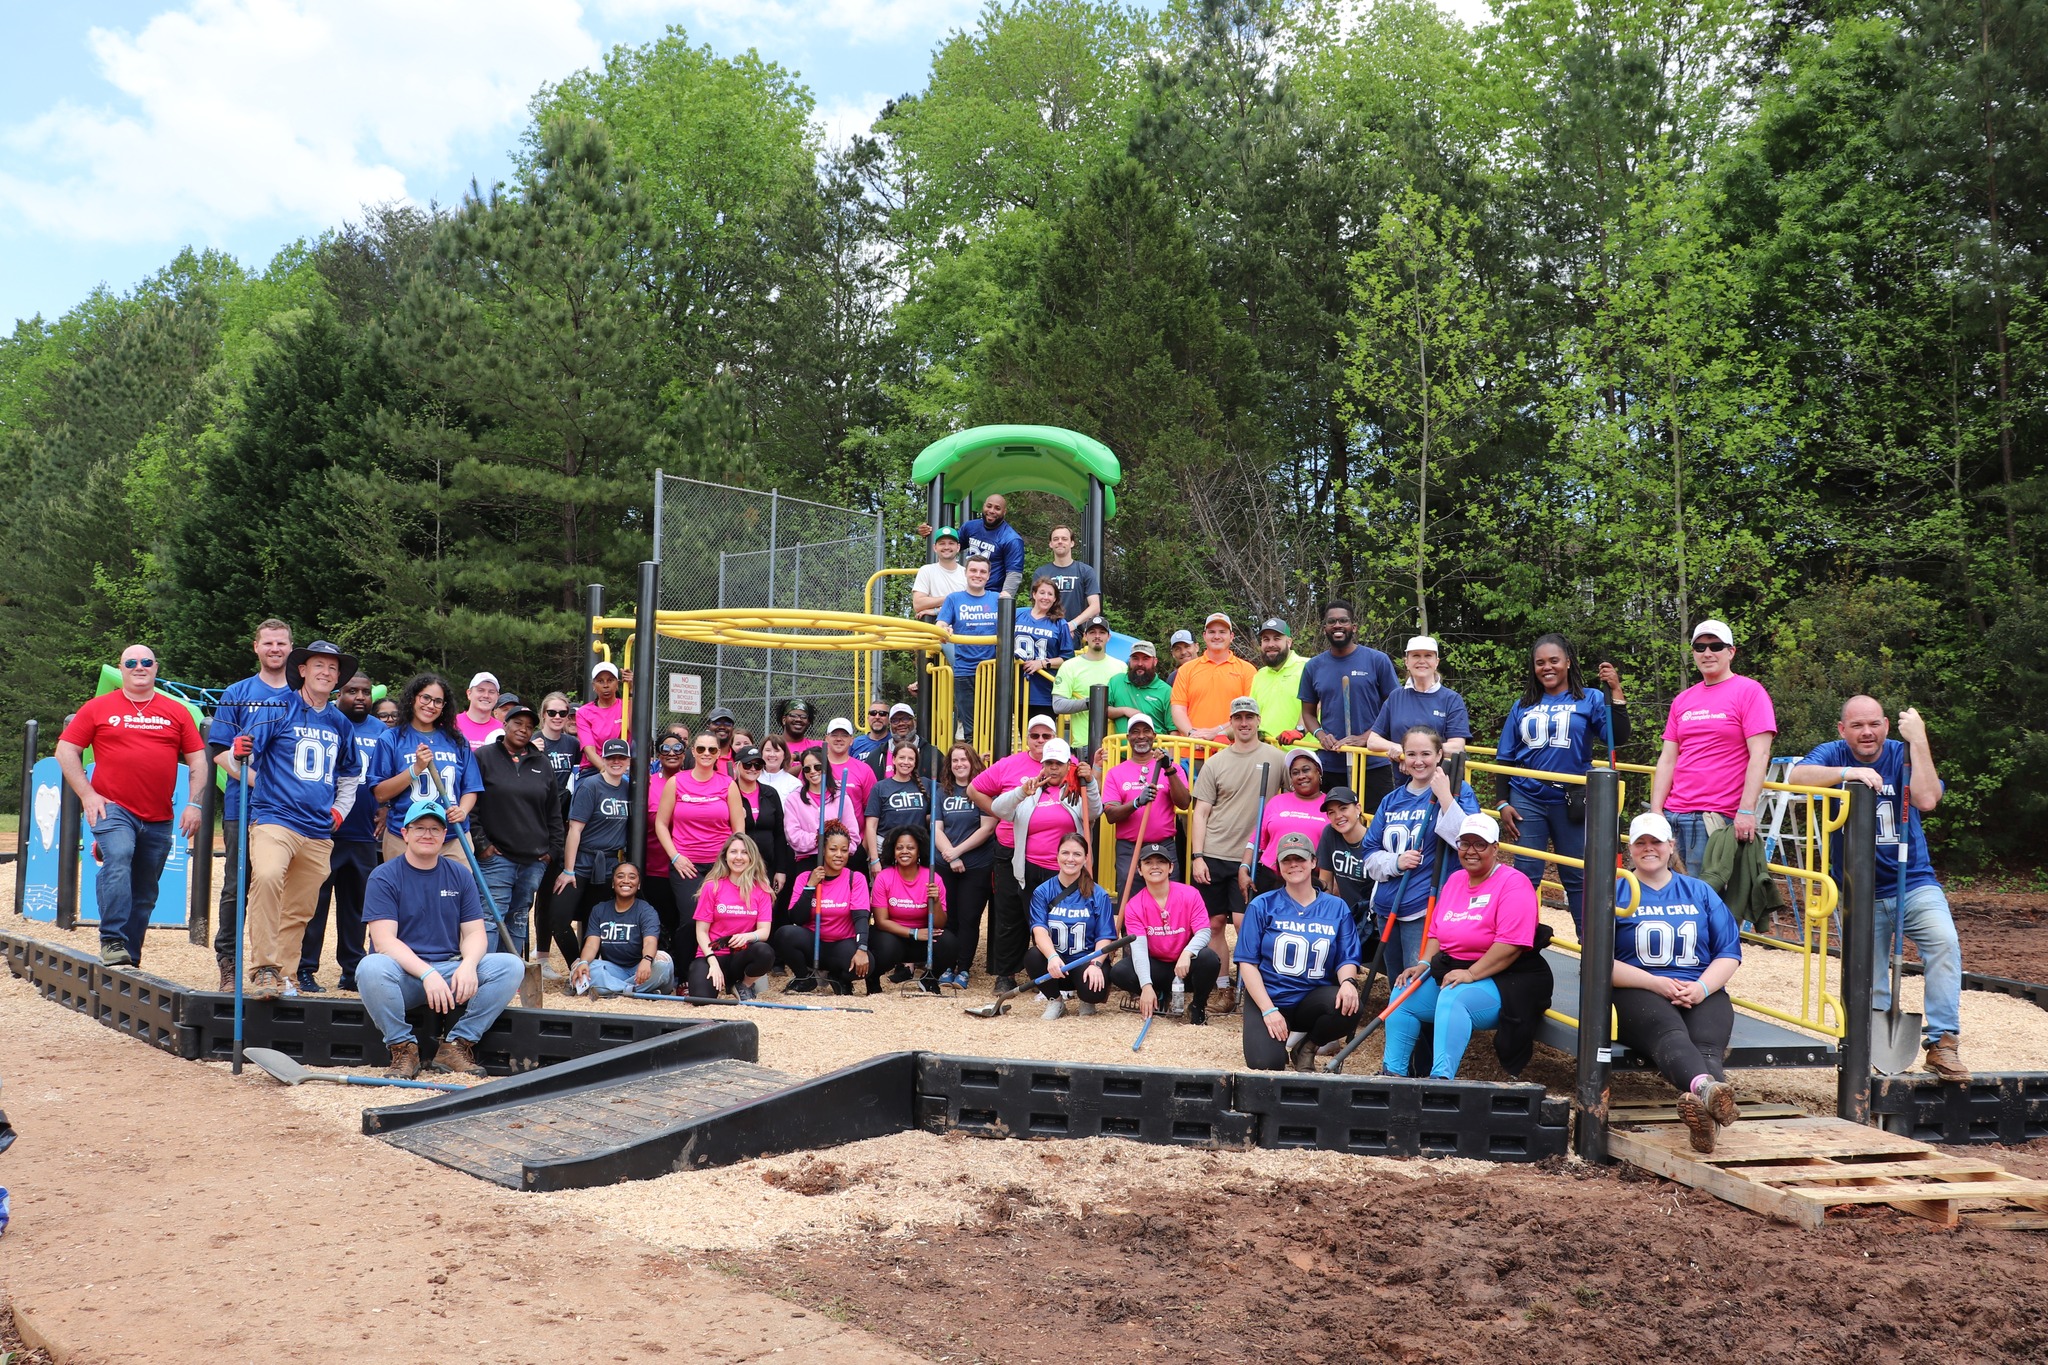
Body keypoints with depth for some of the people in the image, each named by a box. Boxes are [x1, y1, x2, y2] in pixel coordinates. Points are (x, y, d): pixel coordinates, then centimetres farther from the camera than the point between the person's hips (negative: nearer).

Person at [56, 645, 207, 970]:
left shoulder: (177, 712, 10)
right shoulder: (98, 708, 5)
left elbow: (197, 760, 11)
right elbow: (66, 750, 5)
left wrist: (193, 804, 0)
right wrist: (87, 794, -5)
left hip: (159, 819, 3)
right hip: (112, 809, -3)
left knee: (145, 893, 6)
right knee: (118, 860, -28)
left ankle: (130, 957, 17)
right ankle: (112, 943, -26)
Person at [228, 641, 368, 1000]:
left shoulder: (340, 723, 15)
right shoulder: (278, 710, 1)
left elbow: (349, 775, 28)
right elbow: (246, 755, -5)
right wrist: (239, 752, -27)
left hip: (319, 831, 6)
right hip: (275, 818, -5)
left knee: (300, 910, 9)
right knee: (266, 877, -30)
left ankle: (285, 974, 21)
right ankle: (264, 970, -29)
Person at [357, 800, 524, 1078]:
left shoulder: (460, 875, 9)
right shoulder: (384, 878, -3)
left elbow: (475, 932, 5)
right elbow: (384, 941, -13)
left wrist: (468, 964, -19)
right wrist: (426, 974, -27)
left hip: (452, 972, 3)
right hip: (404, 976, -3)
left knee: (511, 966, -19)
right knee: (371, 968, -36)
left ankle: (457, 1045, -13)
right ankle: (402, 1047, -15)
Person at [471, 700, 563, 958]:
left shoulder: (541, 764, 15)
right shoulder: (484, 757, 1)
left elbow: (554, 812, 18)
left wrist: (553, 849, 10)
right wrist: (481, 844, -9)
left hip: (534, 860, 5)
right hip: (496, 857, -4)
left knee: (519, 920, 10)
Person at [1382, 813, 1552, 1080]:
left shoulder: (1513, 884, -12)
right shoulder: (1454, 880, 14)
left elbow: (1511, 943, -23)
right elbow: (1436, 931, 18)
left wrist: (1471, 973, -26)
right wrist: (1424, 964, 0)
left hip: (1504, 980, -8)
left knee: (1453, 998, -35)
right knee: (1404, 993, -8)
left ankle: (1442, 1077, -41)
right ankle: (1394, 1072, -3)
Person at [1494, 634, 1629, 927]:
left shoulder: (1590, 700, 1)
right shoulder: (1523, 706, 9)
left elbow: (1618, 738, -12)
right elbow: (1507, 759, 11)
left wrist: (1615, 692, -18)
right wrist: (1503, 802, 5)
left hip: (1571, 802, -2)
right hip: (1526, 800, 2)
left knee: (1577, 877, 4)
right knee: (1525, 875, 4)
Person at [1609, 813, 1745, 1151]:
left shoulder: (1700, 892, 22)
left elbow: (1730, 951, 14)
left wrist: (1702, 988, -6)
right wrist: (1656, 983, -12)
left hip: (1701, 994, 3)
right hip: (1638, 993, -3)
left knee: (1706, 1044, -32)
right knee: (1670, 1033, -38)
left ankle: (1701, 1110, -64)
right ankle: (1706, 1088, -70)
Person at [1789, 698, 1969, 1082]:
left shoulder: (1903, 755, -2)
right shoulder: (1832, 755, -1)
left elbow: (1927, 799, -21)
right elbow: (1798, 777, -22)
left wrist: (1918, 740, -21)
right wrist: (1849, 772, -35)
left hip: (1913, 882, -1)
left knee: (1944, 942, -28)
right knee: (1870, 990, 2)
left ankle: (1943, 1042, -26)